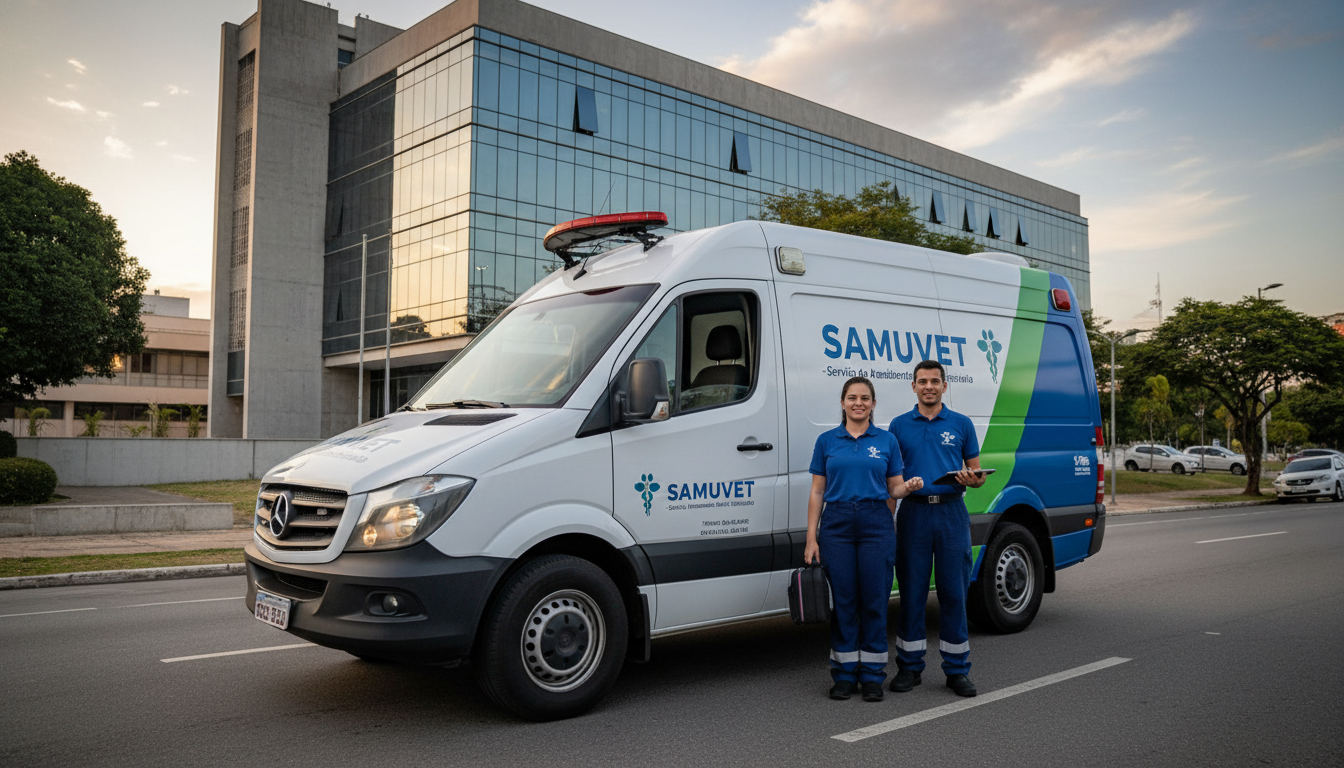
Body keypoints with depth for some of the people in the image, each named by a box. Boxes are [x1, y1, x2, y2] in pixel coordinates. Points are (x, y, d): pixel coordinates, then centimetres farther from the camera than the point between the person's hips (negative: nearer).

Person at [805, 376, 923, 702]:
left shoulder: (887, 440, 7)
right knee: (842, 599, 3)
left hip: (876, 524, 0)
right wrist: (811, 538, -1)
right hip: (836, 525, 0)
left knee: (874, 600, 2)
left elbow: (894, 488, 10)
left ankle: (872, 675, 13)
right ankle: (845, 674, 15)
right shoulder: (827, 441, 6)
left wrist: (909, 487, -14)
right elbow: (817, 492, 5)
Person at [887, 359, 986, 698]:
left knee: (954, 591, 2)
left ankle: (957, 669, 12)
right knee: (911, 590, 4)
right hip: (913, 512, 0)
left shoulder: (961, 424, 8)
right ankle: (909, 666, 14)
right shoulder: (899, 425, 9)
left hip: (951, 511, 0)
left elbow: (977, 474, 10)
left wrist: (971, 479, -12)